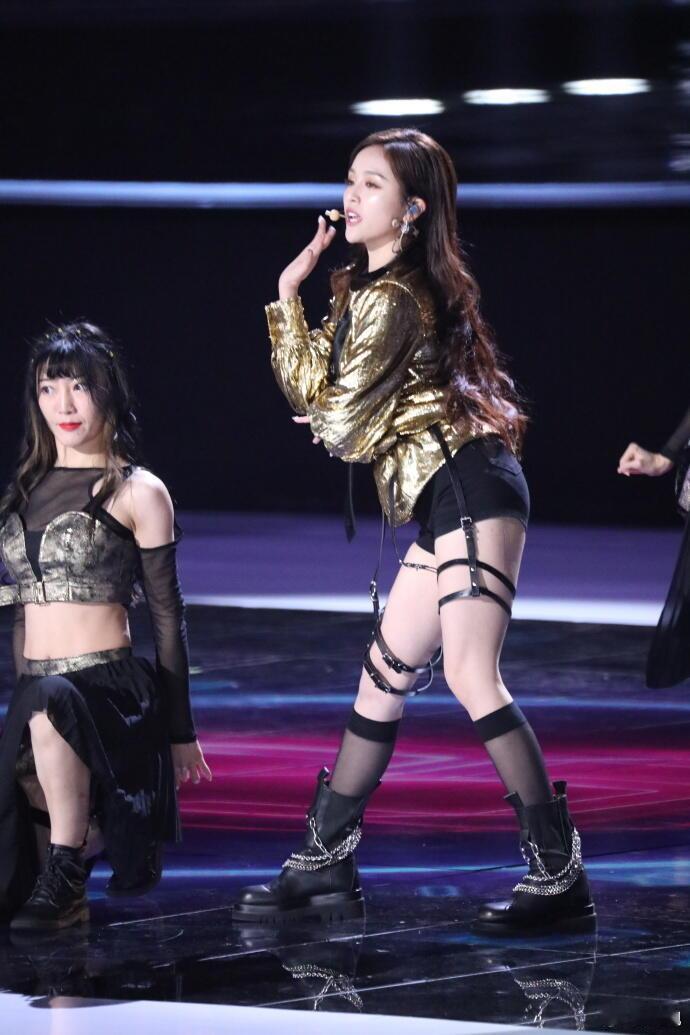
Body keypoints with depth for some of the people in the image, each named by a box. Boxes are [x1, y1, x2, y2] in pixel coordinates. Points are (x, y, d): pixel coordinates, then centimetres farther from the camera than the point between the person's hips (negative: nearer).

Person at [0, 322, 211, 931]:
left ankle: (66, 882, -24)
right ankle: (90, 833, 17)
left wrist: (180, 729, 1)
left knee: (50, 705, -42)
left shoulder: (137, 492, -1)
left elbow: (167, 616, 0)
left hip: (109, 687, -5)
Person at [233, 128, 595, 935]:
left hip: (469, 490, -10)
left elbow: (337, 422, -11)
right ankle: (325, 861, 22)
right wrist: (289, 296, 5)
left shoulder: (387, 299, -11)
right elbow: (312, 393, 14)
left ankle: (559, 876, -18)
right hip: (445, 505, 10)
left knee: (470, 675, -17)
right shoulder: (364, 287, 18)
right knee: (382, 679, 14)